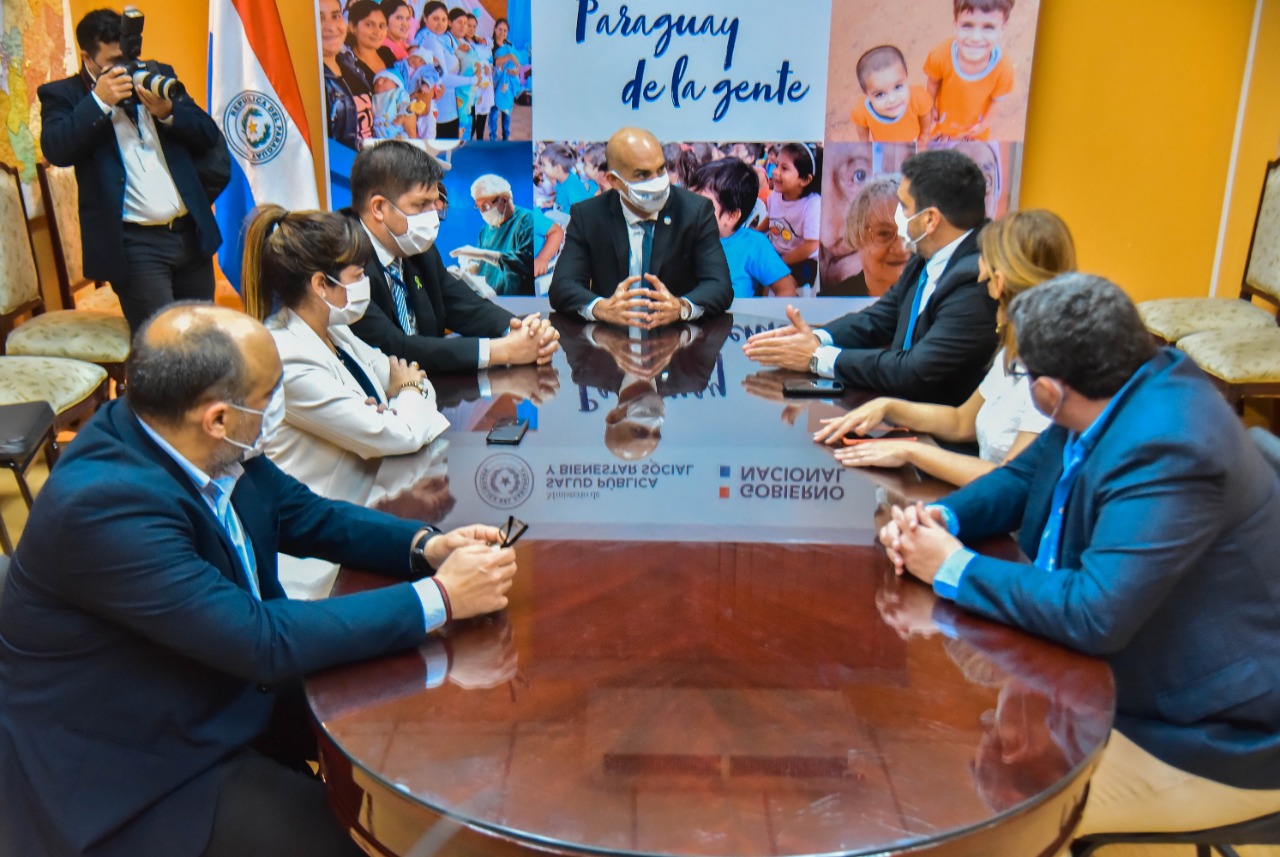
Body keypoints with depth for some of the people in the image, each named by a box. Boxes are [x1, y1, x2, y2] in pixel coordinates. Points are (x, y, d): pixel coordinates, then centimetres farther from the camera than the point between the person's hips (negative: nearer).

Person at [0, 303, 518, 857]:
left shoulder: (210, 449, -10)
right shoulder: (102, 503, -32)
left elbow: (303, 514, 5)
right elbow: (262, 641, -31)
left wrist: (425, 546, -11)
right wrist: (438, 599, -26)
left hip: (225, 689, 8)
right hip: (126, 775, -8)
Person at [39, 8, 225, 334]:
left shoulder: (158, 75, 13)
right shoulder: (63, 95, 2)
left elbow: (211, 136, 8)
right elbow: (56, 150, -15)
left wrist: (168, 111, -9)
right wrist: (99, 100, -17)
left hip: (192, 233, 4)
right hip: (135, 244, -4)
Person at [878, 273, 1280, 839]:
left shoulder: (1167, 449, -30)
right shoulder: (1123, 393, -2)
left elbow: (1095, 613, -35)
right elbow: (1022, 478, 10)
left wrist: (955, 569, -23)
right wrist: (941, 517, -10)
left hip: (1211, 739, -9)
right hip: (1118, 672, 9)